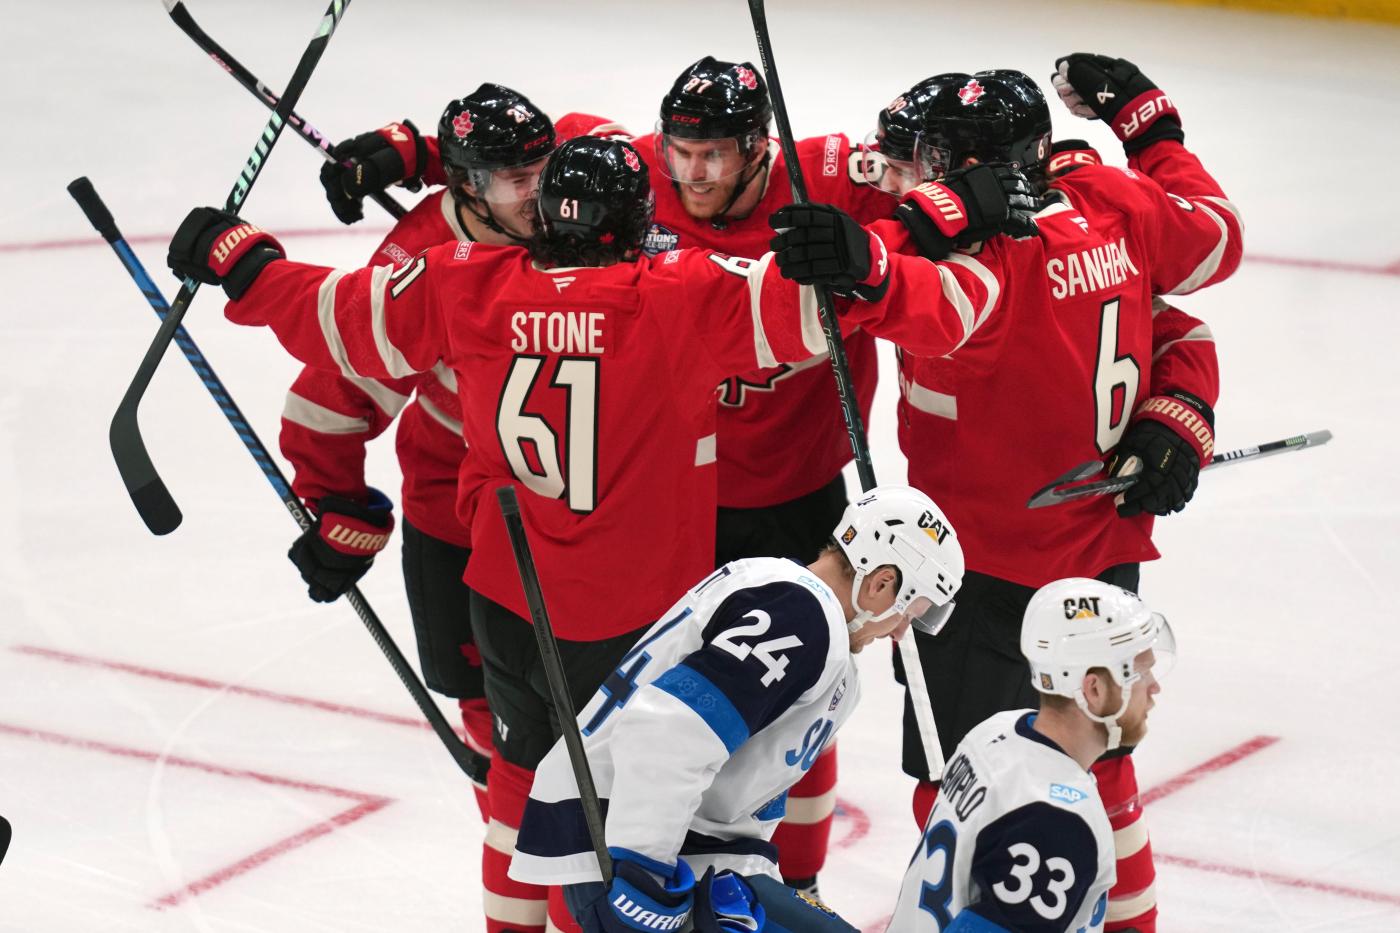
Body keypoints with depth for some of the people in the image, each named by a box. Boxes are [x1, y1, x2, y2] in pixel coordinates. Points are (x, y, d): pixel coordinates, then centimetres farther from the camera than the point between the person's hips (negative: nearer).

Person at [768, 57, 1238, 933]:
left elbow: (940, 309, -48)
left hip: (993, 571, -9)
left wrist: (863, 267, -67)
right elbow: (1217, 237, 15)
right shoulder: (1120, 204, -4)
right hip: (1108, 552, 9)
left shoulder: (993, 255, -26)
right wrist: (1152, 127, 25)